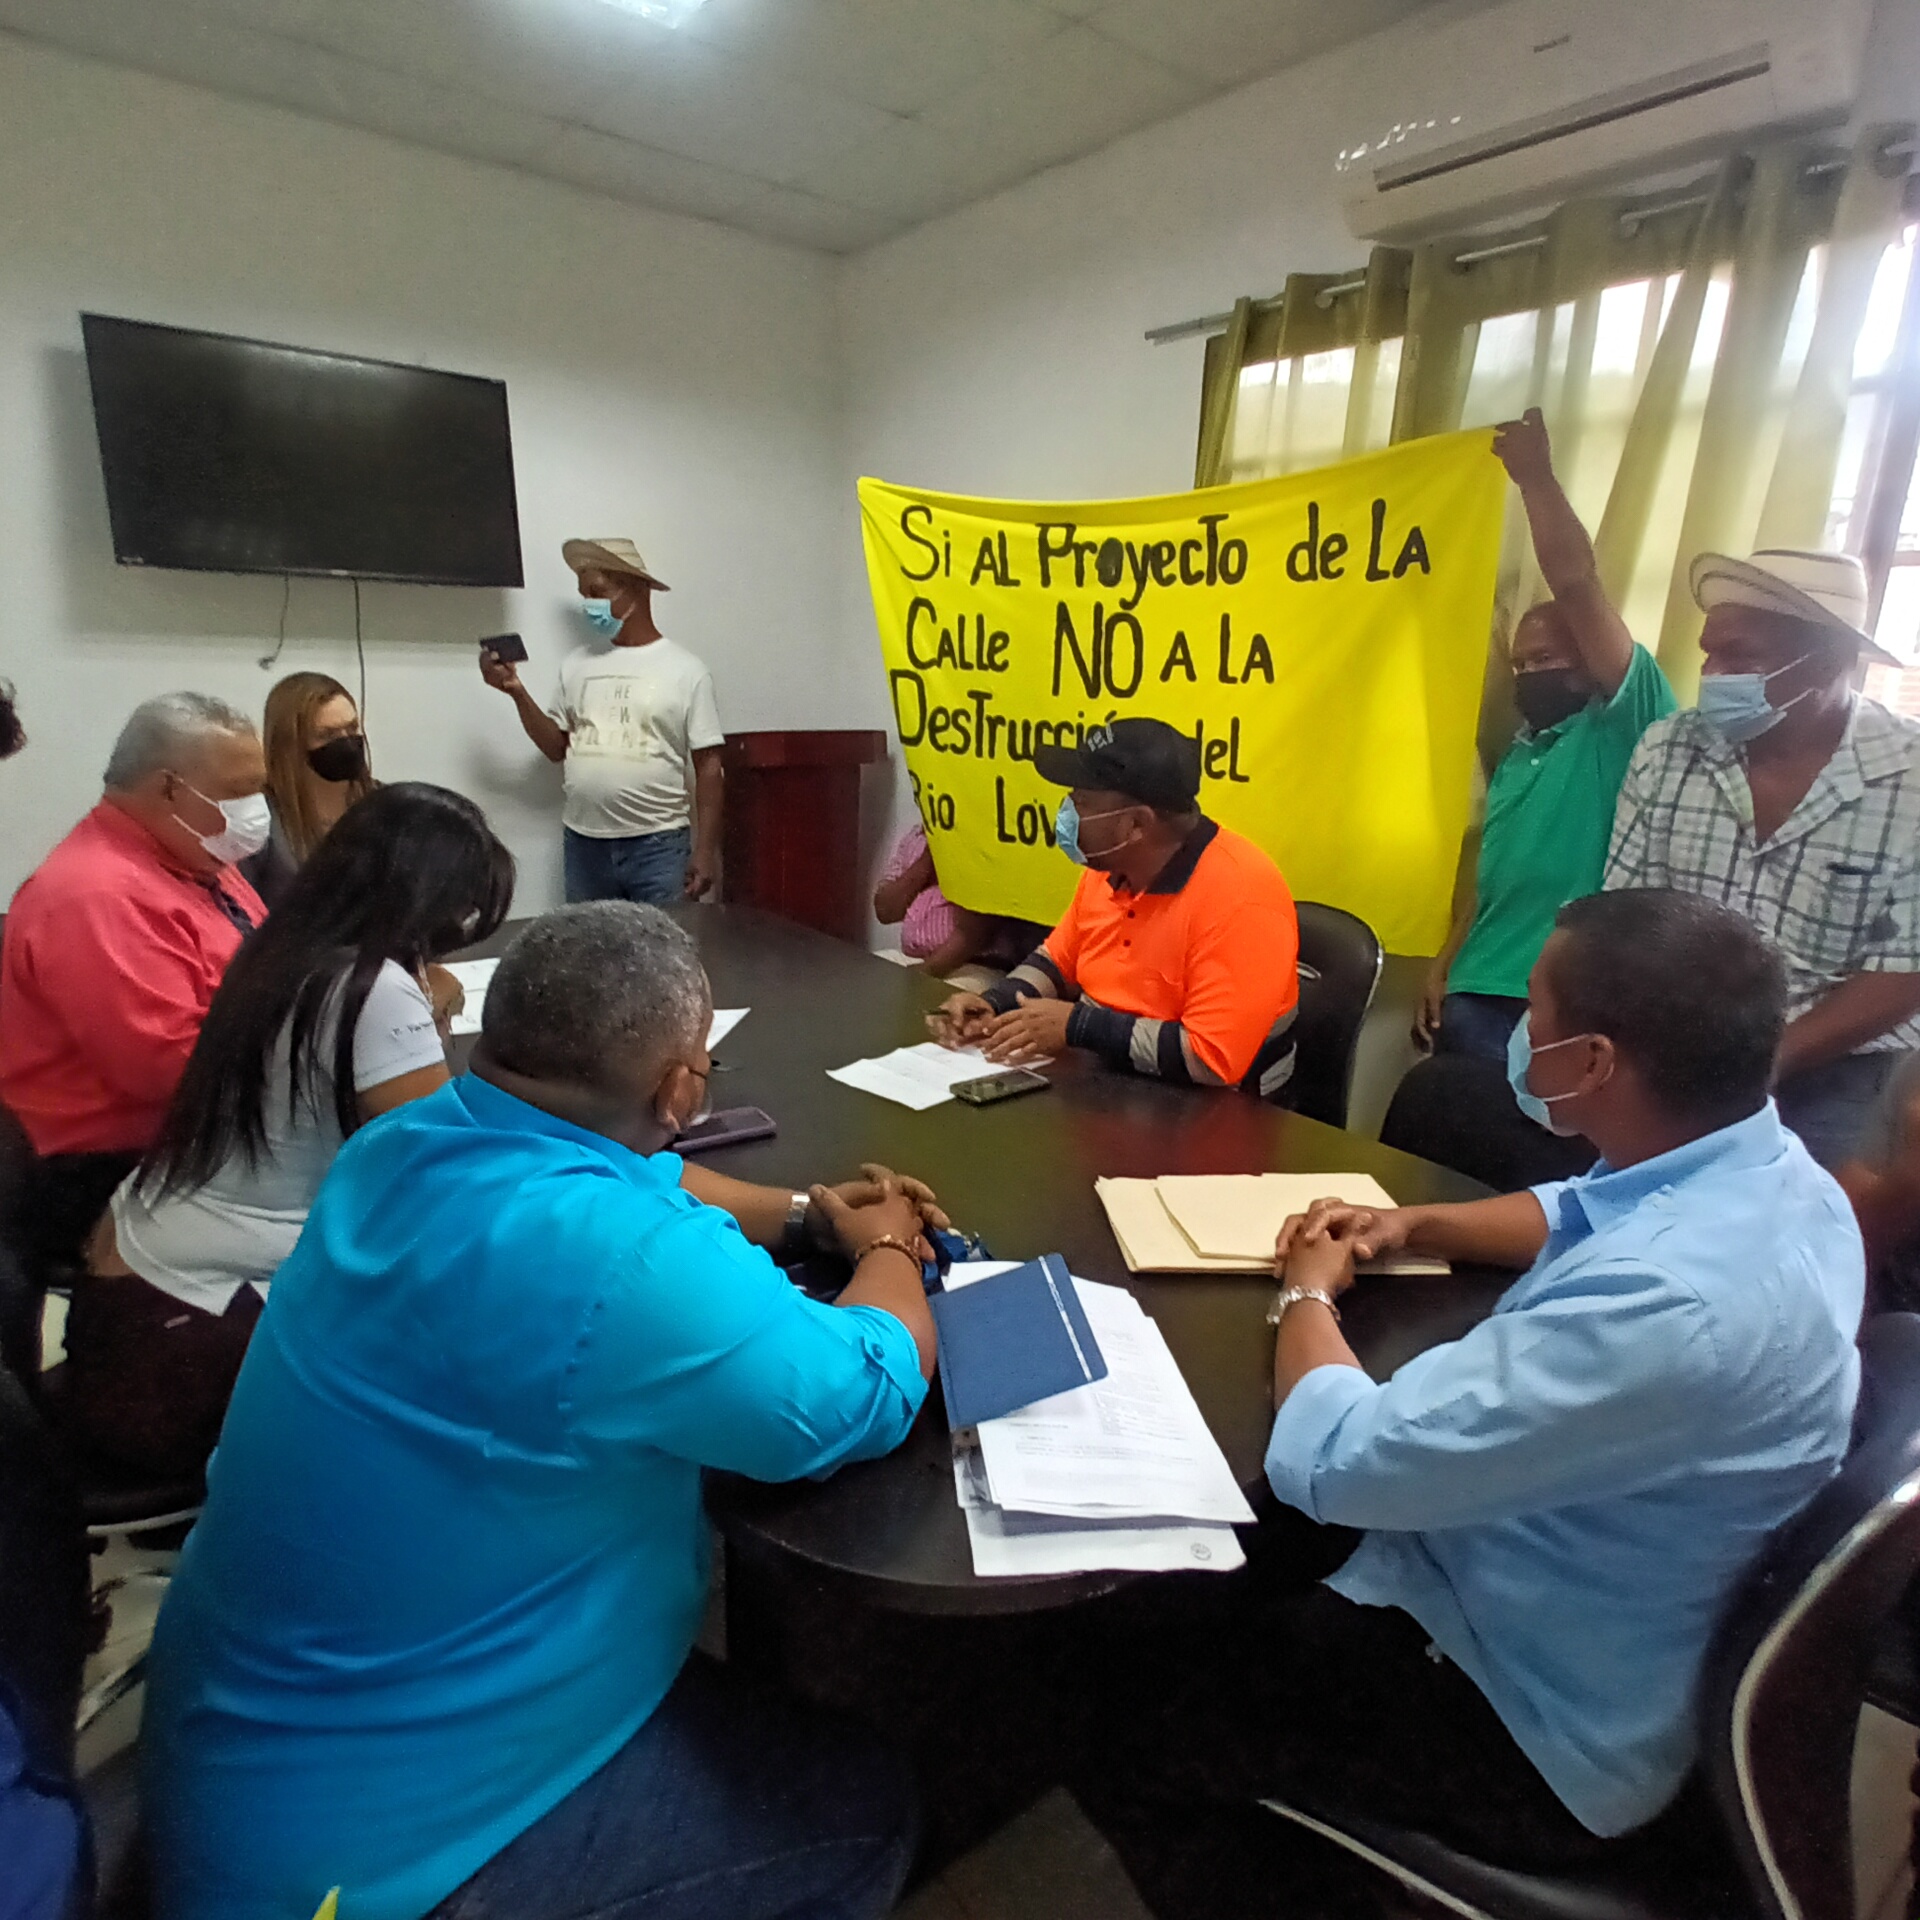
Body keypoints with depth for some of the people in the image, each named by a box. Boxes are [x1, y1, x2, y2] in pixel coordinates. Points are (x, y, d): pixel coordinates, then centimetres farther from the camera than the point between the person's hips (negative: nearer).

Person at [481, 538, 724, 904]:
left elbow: (708, 766, -4)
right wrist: (516, 690, 0)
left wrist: (706, 851, -9)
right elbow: (558, 748, 14)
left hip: (658, 845, -4)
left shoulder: (685, 670, -3)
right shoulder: (576, 665, 9)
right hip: (584, 844, 4)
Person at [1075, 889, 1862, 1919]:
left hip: (1536, 1730, -8)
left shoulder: (1669, 1305, -40)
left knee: (1128, 1742, 3)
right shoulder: (1760, 1168, -8)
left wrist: (1308, 1291, -13)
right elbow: (1578, 1214, 16)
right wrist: (1408, 1225, 1)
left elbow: (1329, 1464, -32)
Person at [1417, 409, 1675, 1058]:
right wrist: (1445, 964, 11)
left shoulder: (1621, 722, -3)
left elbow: (1576, 583, -13)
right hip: (1479, 993, 7)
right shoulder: (1518, 751, 19)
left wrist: (1535, 476, -5)